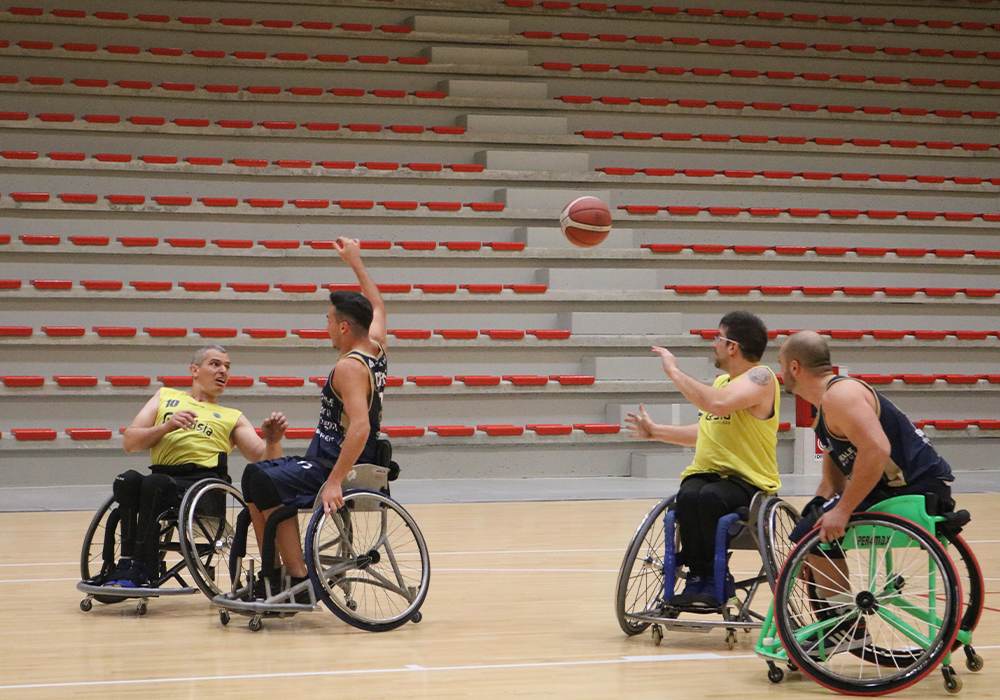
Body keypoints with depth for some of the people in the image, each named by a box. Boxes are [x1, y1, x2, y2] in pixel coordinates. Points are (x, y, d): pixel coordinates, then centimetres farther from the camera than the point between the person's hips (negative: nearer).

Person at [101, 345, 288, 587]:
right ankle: (126, 563, -32)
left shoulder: (232, 418, 28)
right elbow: (130, 442, 17)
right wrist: (166, 426, 0)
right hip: (163, 474, 2)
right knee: (128, 480, -32)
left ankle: (141, 570, -31)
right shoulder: (166, 397, 29)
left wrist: (273, 441, -8)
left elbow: (263, 459, 15)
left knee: (154, 483, -33)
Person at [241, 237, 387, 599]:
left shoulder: (350, 367, -20)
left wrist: (334, 482, -34)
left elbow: (360, 427, -32)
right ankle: (274, 573, 17)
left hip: (333, 466, -10)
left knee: (264, 481, -26)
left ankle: (298, 580, -24)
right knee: (256, 474, 19)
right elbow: (377, 307, 28)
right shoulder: (376, 349, 7)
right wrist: (355, 263, 34)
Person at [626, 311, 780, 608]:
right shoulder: (721, 381, 20)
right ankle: (699, 578, -21)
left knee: (708, 497, -37)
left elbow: (718, 404, -28)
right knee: (688, 496, -30)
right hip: (705, 473, 6)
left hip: (747, 481, -6)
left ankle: (713, 580, -19)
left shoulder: (760, 377, -8)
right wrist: (655, 431, 32)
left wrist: (675, 372, -19)